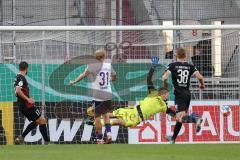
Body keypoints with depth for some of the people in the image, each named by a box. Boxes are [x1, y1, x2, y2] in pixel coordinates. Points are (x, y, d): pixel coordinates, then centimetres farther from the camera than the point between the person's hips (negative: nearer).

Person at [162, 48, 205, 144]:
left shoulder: (173, 65, -3)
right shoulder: (190, 66, 5)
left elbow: (164, 77, -14)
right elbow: (200, 77, -6)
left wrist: (165, 85, 7)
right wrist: (202, 85, 15)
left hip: (179, 94, -5)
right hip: (187, 94, 5)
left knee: (180, 118, -15)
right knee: (179, 118, 19)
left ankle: (195, 119, -41)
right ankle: (173, 138, 30)